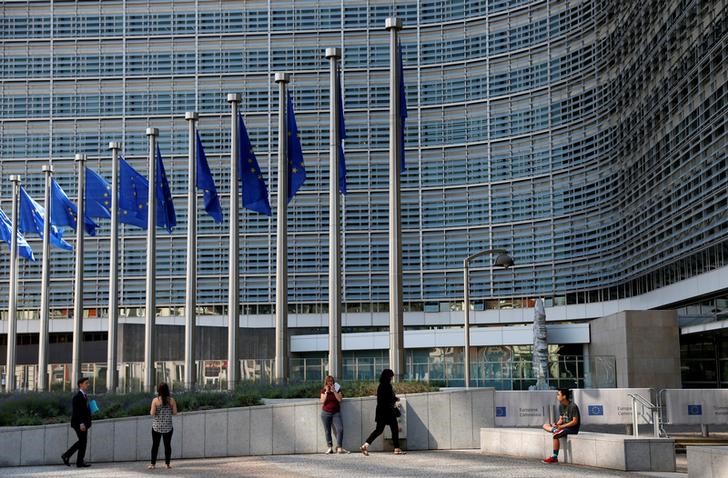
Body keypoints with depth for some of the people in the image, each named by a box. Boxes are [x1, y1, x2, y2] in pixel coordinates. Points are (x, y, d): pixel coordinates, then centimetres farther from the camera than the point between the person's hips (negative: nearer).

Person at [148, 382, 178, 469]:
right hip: (168, 426, 1)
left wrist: (150, 411, 10)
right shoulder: (171, 400, -4)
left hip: (157, 426, -1)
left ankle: (153, 464, 8)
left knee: (155, 445, 6)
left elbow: (152, 413, -12)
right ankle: (167, 464, 10)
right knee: (167, 445, 8)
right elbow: (175, 412, -1)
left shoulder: (155, 400, -9)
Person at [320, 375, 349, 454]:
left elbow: (340, 399, -8)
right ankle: (330, 447, 10)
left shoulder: (337, 389, 5)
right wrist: (326, 392, -13)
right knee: (327, 431, 2)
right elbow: (322, 401, -8)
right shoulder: (323, 390, 4)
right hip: (326, 413, 0)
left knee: (340, 429, -14)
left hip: (336, 413, 0)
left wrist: (334, 391, -14)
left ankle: (339, 448, -12)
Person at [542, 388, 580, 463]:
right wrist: (556, 425, -11)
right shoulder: (561, 406, 8)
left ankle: (555, 457, -24)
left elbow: (575, 421, -20)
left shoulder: (573, 406, -17)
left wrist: (561, 426, -22)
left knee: (555, 435, -30)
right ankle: (555, 430, -28)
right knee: (545, 425, 1)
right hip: (564, 426, 9)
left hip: (573, 428, -9)